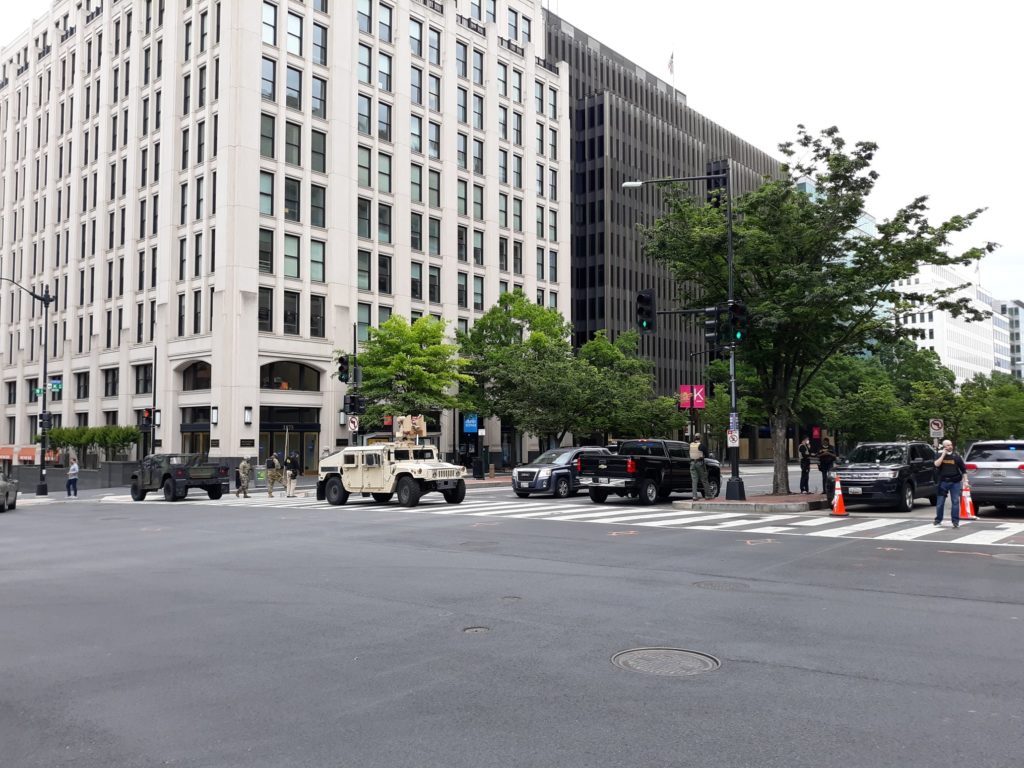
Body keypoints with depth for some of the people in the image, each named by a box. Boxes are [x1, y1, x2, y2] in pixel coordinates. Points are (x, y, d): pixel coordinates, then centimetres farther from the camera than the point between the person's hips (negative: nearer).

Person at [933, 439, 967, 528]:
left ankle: (955, 521, 1)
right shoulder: (940, 455, 6)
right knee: (940, 501, 5)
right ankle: (938, 520, 18)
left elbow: (963, 469, 8)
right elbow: (936, 464, -13)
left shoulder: (956, 455, 6)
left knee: (955, 502, -2)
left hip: (955, 482, 0)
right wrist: (943, 454, -11)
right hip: (943, 481, 0)